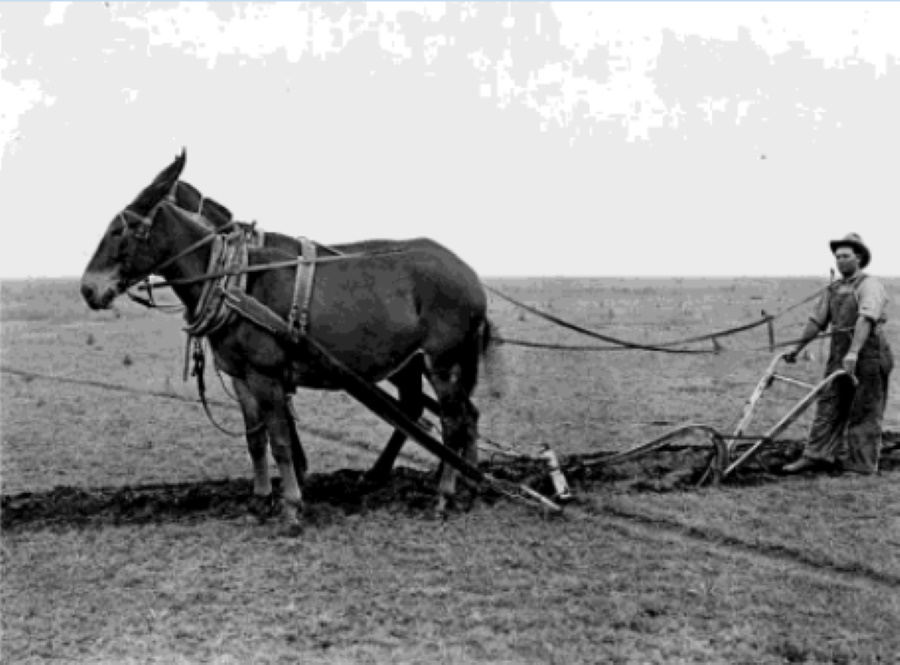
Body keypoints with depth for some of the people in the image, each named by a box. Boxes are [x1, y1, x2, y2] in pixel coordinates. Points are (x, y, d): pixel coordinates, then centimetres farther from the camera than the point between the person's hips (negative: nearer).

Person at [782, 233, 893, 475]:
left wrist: (854, 352, -39)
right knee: (828, 407, 4)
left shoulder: (869, 286, -11)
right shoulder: (833, 289, 12)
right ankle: (816, 457, 5)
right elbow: (817, 321, 20)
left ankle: (861, 466, 5)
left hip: (868, 358, -7)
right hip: (839, 358, 7)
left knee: (864, 413, -1)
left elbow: (866, 319, -26)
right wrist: (797, 349, 25)